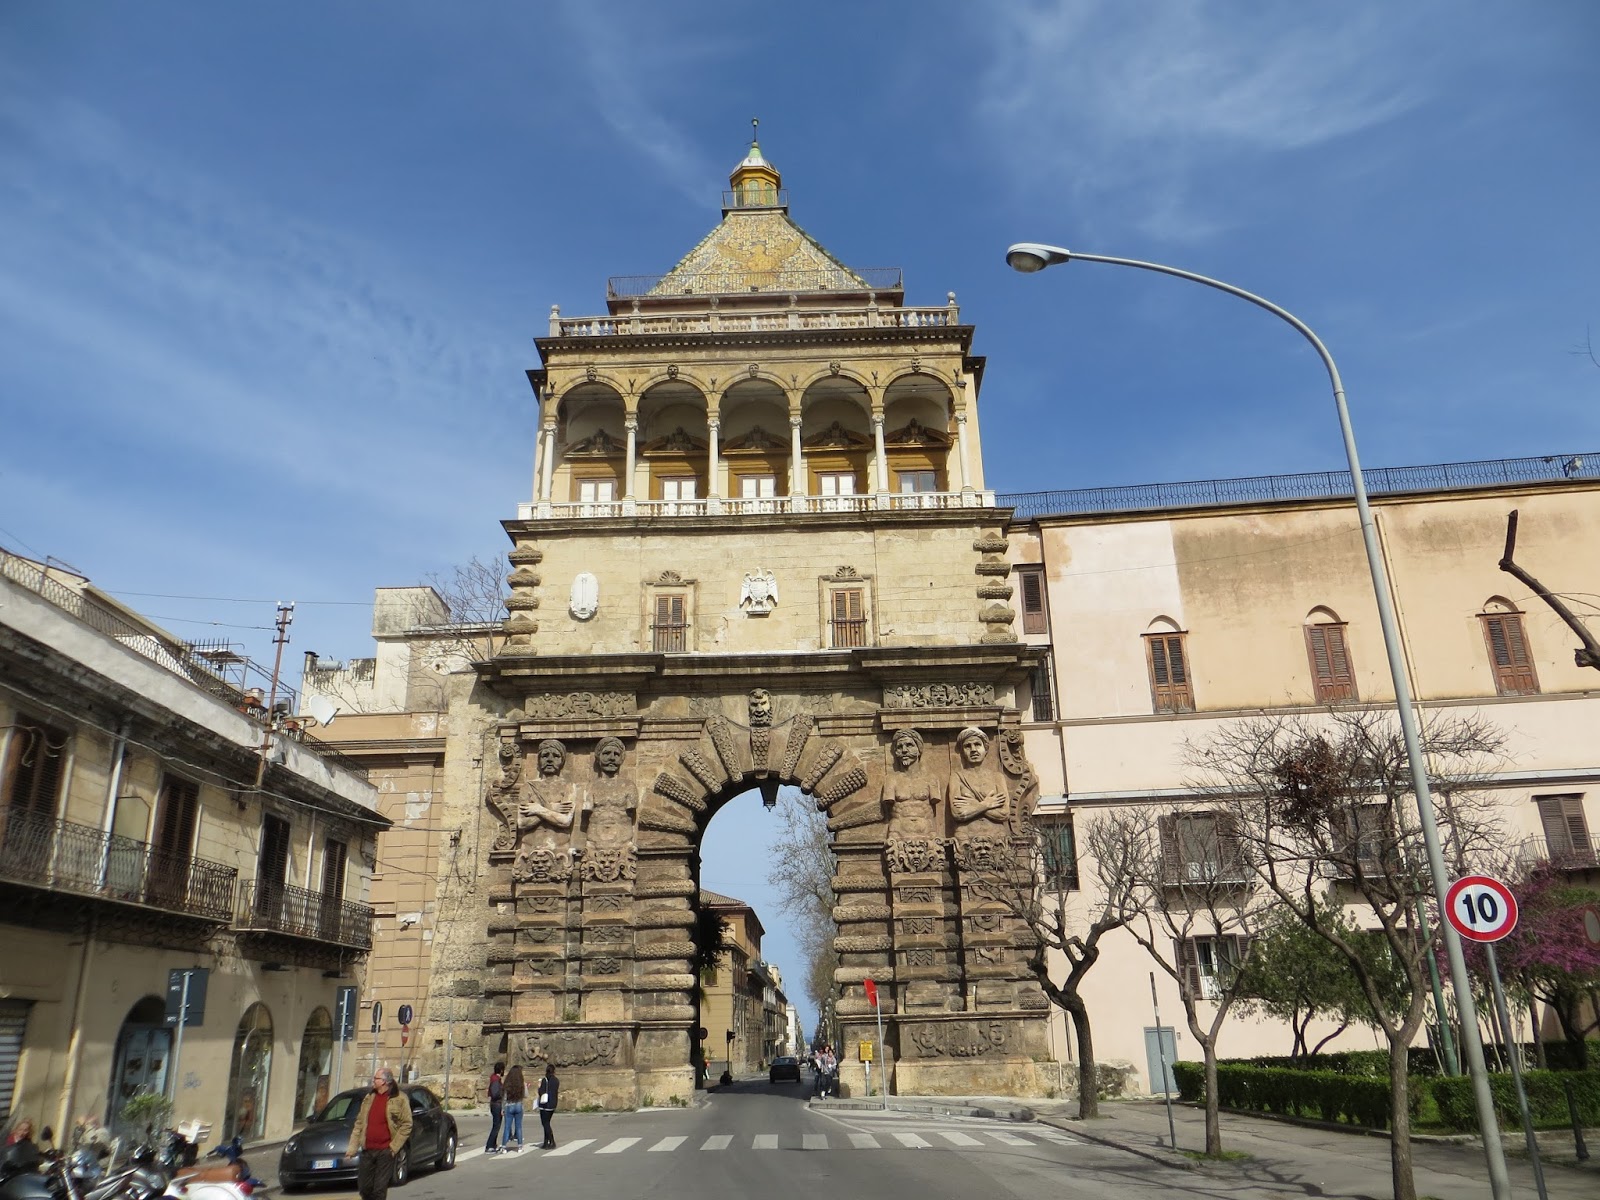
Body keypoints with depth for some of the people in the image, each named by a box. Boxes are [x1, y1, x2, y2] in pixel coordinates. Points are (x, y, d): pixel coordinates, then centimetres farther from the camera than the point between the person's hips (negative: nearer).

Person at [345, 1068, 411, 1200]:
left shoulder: (399, 1099, -6)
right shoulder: (368, 1098, 11)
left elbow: (406, 1124, -7)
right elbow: (359, 1124, 12)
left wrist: (394, 1146, -11)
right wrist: (352, 1147, 5)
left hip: (386, 1151, -5)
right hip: (367, 1150, 5)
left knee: (379, 1189, -3)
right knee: (364, 1187, 9)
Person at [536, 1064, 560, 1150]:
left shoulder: (545, 1080, -13)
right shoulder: (557, 1081, 7)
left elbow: (541, 1092, -16)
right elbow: (557, 1092, 12)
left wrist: (539, 1086, 0)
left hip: (545, 1105, -7)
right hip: (553, 1105, 7)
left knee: (545, 1124, -1)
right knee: (546, 1123, 16)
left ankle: (552, 1142, -7)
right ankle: (546, 1143, 17)